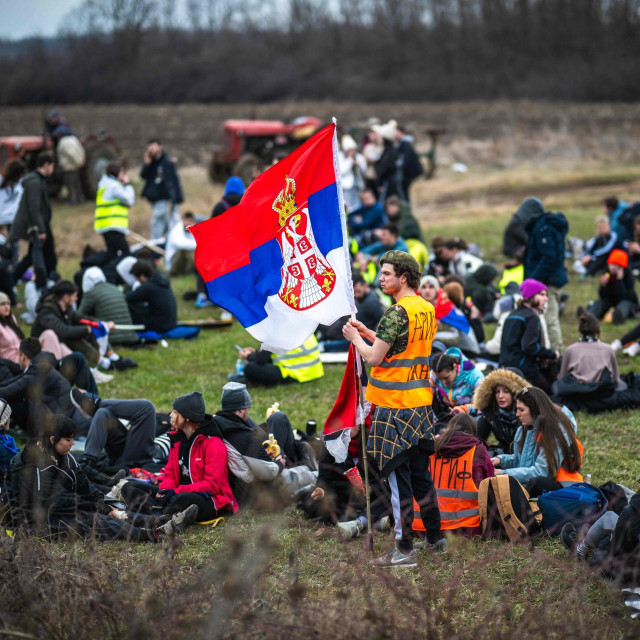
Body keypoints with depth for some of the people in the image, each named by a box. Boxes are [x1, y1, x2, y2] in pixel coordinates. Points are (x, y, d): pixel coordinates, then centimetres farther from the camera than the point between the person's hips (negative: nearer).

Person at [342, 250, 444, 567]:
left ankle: (404, 549, -2)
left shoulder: (397, 312, -17)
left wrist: (356, 338, 1)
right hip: (421, 402, 9)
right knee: (420, 473, 19)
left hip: (394, 407, -9)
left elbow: (374, 357, -17)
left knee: (398, 477, -4)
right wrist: (368, 333, 18)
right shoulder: (427, 310, 11)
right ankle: (435, 537, 27)